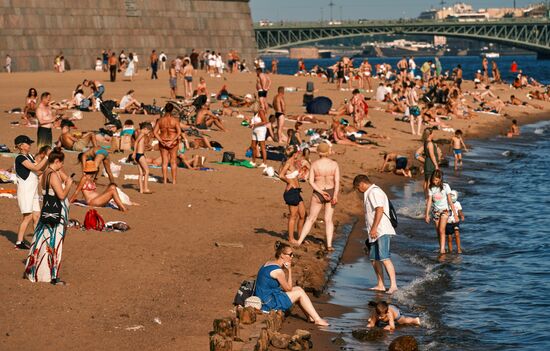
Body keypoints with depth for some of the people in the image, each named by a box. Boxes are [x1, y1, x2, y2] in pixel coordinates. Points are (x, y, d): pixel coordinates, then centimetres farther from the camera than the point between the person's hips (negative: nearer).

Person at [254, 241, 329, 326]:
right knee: (300, 293, -4)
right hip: (268, 304, -10)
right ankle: (317, 319, 3)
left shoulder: (269, 263, 8)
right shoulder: (278, 270, -23)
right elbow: (288, 288, -10)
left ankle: (310, 316, 21)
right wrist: (289, 270, -6)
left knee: (298, 289, 14)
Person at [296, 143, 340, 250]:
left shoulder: (314, 164, -8)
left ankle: (299, 241, 11)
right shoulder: (334, 164, -6)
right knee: (328, 219, 10)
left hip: (318, 193, 0)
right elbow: (337, 181, -14)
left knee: (311, 219, 11)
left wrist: (321, 192, -13)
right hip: (331, 193, 1)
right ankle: (329, 245, 5)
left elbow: (311, 181, -12)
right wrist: (335, 196, -16)